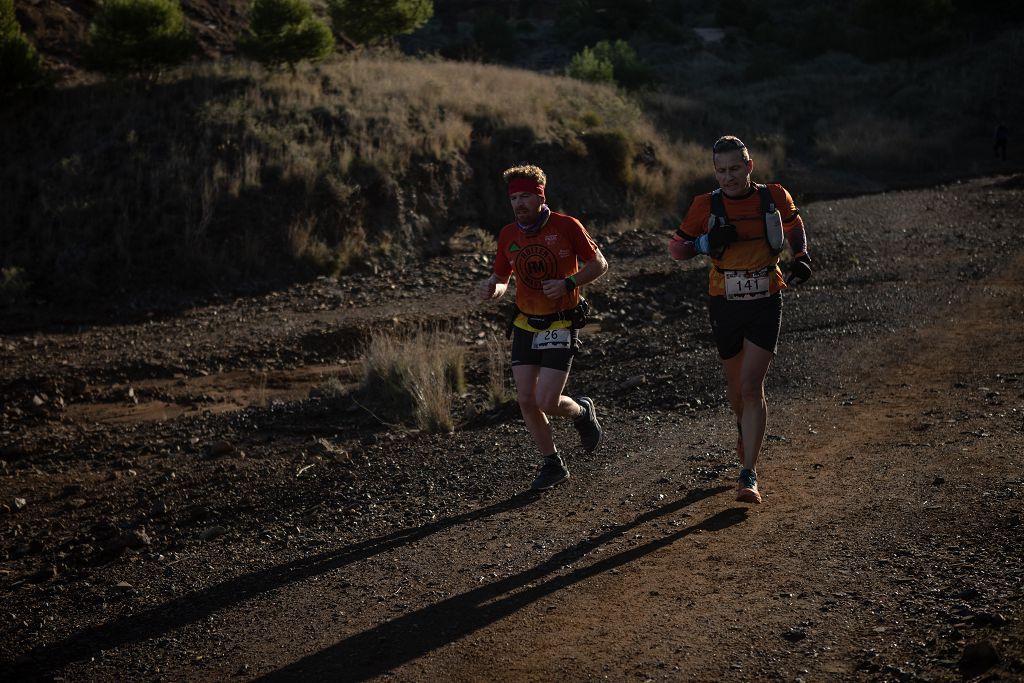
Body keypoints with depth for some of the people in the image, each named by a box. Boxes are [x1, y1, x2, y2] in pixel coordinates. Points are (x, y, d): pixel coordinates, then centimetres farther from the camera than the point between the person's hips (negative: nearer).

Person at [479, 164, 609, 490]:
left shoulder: (566, 226, -12)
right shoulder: (508, 235, 0)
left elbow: (599, 264, -5)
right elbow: (501, 278, 11)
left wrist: (568, 283, -21)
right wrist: (491, 288, -13)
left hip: (561, 326, -5)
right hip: (525, 326, 5)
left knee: (547, 402, -11)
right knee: (526, 400, 1)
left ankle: (583, 411, 24)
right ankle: (552, 464, 19)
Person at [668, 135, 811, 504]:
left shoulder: (774, 197, -4)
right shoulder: (706, 206, -6)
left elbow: (793, 223, 18)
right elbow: (675, 247, 1)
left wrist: (801, 257, 2)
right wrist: (706, 243, -17)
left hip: (765, 304, -1)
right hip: (725, 304, 2)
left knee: (751, 386, -11)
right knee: (735, 382, 15)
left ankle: (749, 475, -10)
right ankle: (745, 430, 49)